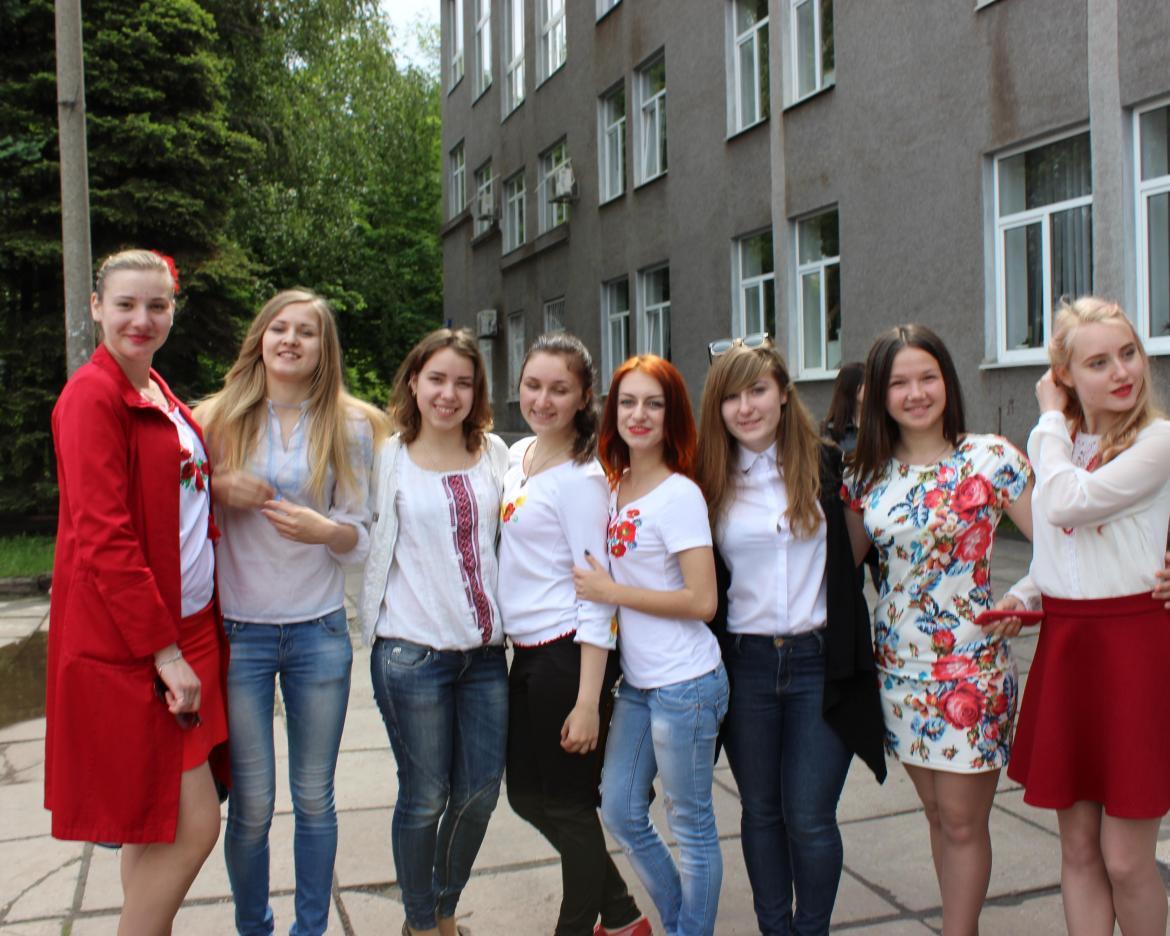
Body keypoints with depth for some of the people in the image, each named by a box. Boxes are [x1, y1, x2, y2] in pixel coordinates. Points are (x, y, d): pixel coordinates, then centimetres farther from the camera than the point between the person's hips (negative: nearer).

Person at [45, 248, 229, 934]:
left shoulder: (160, 396, 14)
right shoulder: (93, 395, -12)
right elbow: (104, 538, -18)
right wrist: (165, 651, -18)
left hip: (184, 629, 8)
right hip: (127, 646, -8)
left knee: (155, 824, 15)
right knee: (194, 825, -6)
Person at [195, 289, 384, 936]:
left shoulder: (350, 426, 3)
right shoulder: (219, 417, 3)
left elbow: (360, 536, 2)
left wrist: (324, 529, -20)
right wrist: (221, 490, -13)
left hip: (319, 633, 1)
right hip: (238, 632, 0)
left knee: (315, 798, 10)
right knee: (251, 803, 5)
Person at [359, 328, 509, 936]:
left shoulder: (495, 453, 7)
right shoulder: (389, 457, -3)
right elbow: (370, 544, -1)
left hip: (485, 649, 4)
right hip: (413, 651, -4)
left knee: (481, 792, 10)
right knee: (425, 796, 6)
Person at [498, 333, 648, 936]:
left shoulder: (581, 478, -15)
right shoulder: (517, 455, 9)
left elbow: (596, 593, -18)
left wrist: (587, 702, -21)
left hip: (568, 654, -9)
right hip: (525, 650, 9)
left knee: (568, 804, 5)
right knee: (527, 795, 18)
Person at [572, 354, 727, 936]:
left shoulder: (679, 495, -14)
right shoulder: (615, 487, 7)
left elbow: (702, 600, -19)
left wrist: (610, 591, -16)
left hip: (685, 684, -8)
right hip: (636, 681, 8)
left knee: (691, 824, 7)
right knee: (619, 812, 16)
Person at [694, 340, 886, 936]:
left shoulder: (826, 465, -2)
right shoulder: (710, 482, 1)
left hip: (820, 662, -2)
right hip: (745, 663, 2)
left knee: (809, 818, 2)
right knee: (760, 812, 13)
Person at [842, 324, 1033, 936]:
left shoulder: (990, 458, -9)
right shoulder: (867, 473, 4)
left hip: (970, 667, -4)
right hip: (899, 665, 5)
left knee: (962, 821, 4)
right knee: (938, 814, 17)